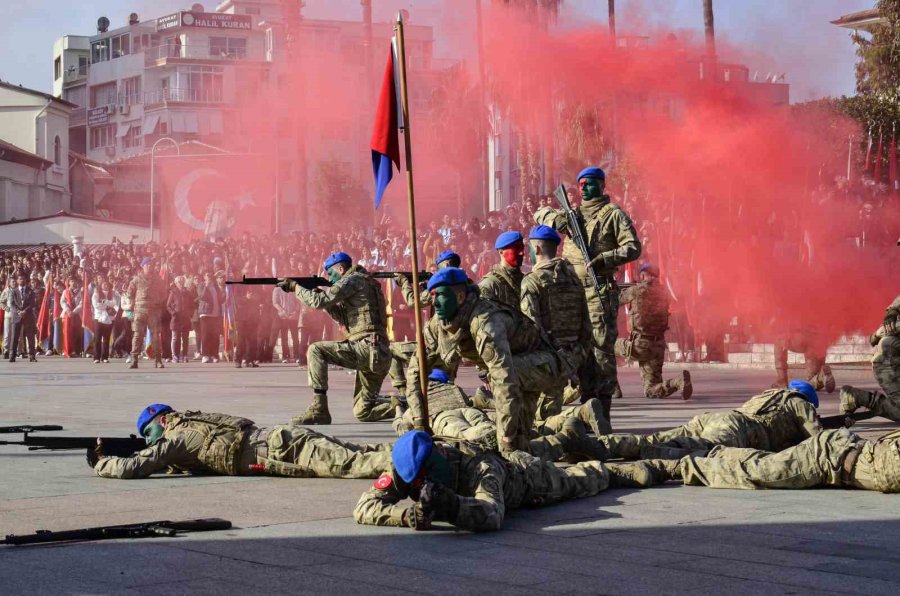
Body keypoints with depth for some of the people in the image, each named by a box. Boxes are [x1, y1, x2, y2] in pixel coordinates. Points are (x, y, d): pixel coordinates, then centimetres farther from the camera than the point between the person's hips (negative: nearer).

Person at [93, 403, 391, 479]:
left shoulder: (176, 439, -1)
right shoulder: (193, 423, 25)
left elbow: (131, 468, -8)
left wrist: (100, 463, 13)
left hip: (282, 451, -8)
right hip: (283, 439, 8)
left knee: (350, 463, -20)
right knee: (351, 455, 6)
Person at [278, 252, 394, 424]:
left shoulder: (353, 280, -5)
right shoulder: (364, 283, 26)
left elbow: (320, 302, -11)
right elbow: (344, 318, 30)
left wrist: (296, 287, 3)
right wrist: (319, 293, 19)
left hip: (366, 347, -10)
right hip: (378, 355, 10)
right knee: (363, 413, 13)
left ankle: (318, 409, -12)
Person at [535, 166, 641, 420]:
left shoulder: (613, 214, 1)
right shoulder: (573, 213, 19)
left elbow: (633, 247, -5)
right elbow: (541, 214, 22)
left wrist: (603, 259, -19)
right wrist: (556, 218, -1)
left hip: (599, 291, -6)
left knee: (601, 347, -9)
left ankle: (602, 414, -10)